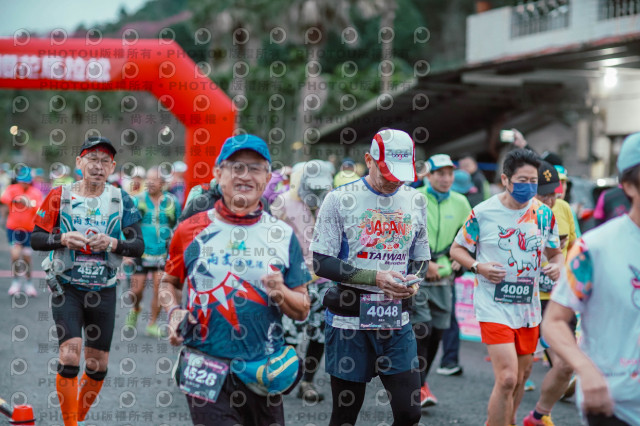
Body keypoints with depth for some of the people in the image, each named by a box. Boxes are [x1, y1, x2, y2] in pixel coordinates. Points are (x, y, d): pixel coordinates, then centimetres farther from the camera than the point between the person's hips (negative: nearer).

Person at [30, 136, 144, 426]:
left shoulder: (121, 200, 0)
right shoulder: (60, 195, -2)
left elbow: (139, 246, -2)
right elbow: (35, 239, -1)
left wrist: (113, 243, -21)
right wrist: (63, 239, -19)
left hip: (104, 290, 2)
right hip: (66, 287, -2)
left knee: (98, 365, 7)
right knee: (70, 354, -17)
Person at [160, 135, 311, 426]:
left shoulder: (283, 235, 4)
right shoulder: (191, 230, 2)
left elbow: (302, 311, 6)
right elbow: (169, 282, 16)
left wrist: (281, 294, -14)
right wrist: (174, 311, -4)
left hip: (264, 372, 2)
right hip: (207, 372, -2)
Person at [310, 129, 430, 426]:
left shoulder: (416, 201, 9)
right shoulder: (340, 199, -4)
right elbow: (322, 263, -7)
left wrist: (413, 281, -5)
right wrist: (375, 277, -16)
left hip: (396, 321, 3)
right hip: (349, 320, -3)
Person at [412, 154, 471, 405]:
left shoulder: (460, 203, 8)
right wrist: (424, 263, -13)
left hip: (444, 277, 5)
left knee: (437, 331, 8)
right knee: (420, 330, -13)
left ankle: (421, 379, 24)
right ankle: (418, 387, -7)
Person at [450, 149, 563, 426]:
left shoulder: (543, 213, 3)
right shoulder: (482, 213, -8)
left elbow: (555, 253, 16)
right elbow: (456, 249, 3)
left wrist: (556, 266, -8)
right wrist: (478, 267, -16)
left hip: (528, 307, 5)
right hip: (494, 306, -5)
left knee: (521, 376, 16)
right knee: (507, 378, -17)